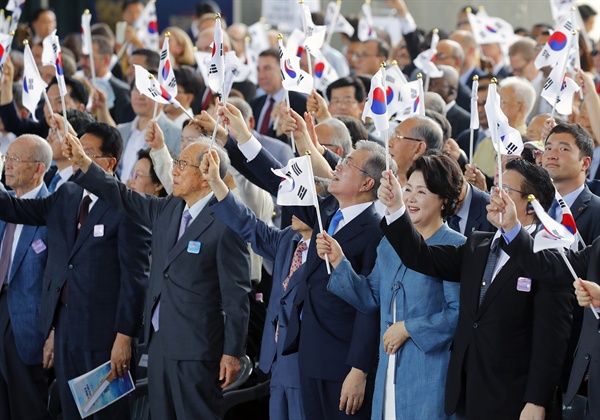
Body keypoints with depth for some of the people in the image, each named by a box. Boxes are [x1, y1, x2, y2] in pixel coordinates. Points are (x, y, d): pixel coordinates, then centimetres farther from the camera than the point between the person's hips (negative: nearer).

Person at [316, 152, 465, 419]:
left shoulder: (454, 247, -9)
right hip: (390, 369, 6)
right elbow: (371, 298, 16)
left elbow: (459, 312, -16)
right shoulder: (390, 244, 13)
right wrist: (339, 262, 5)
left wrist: (409, 328, -15)